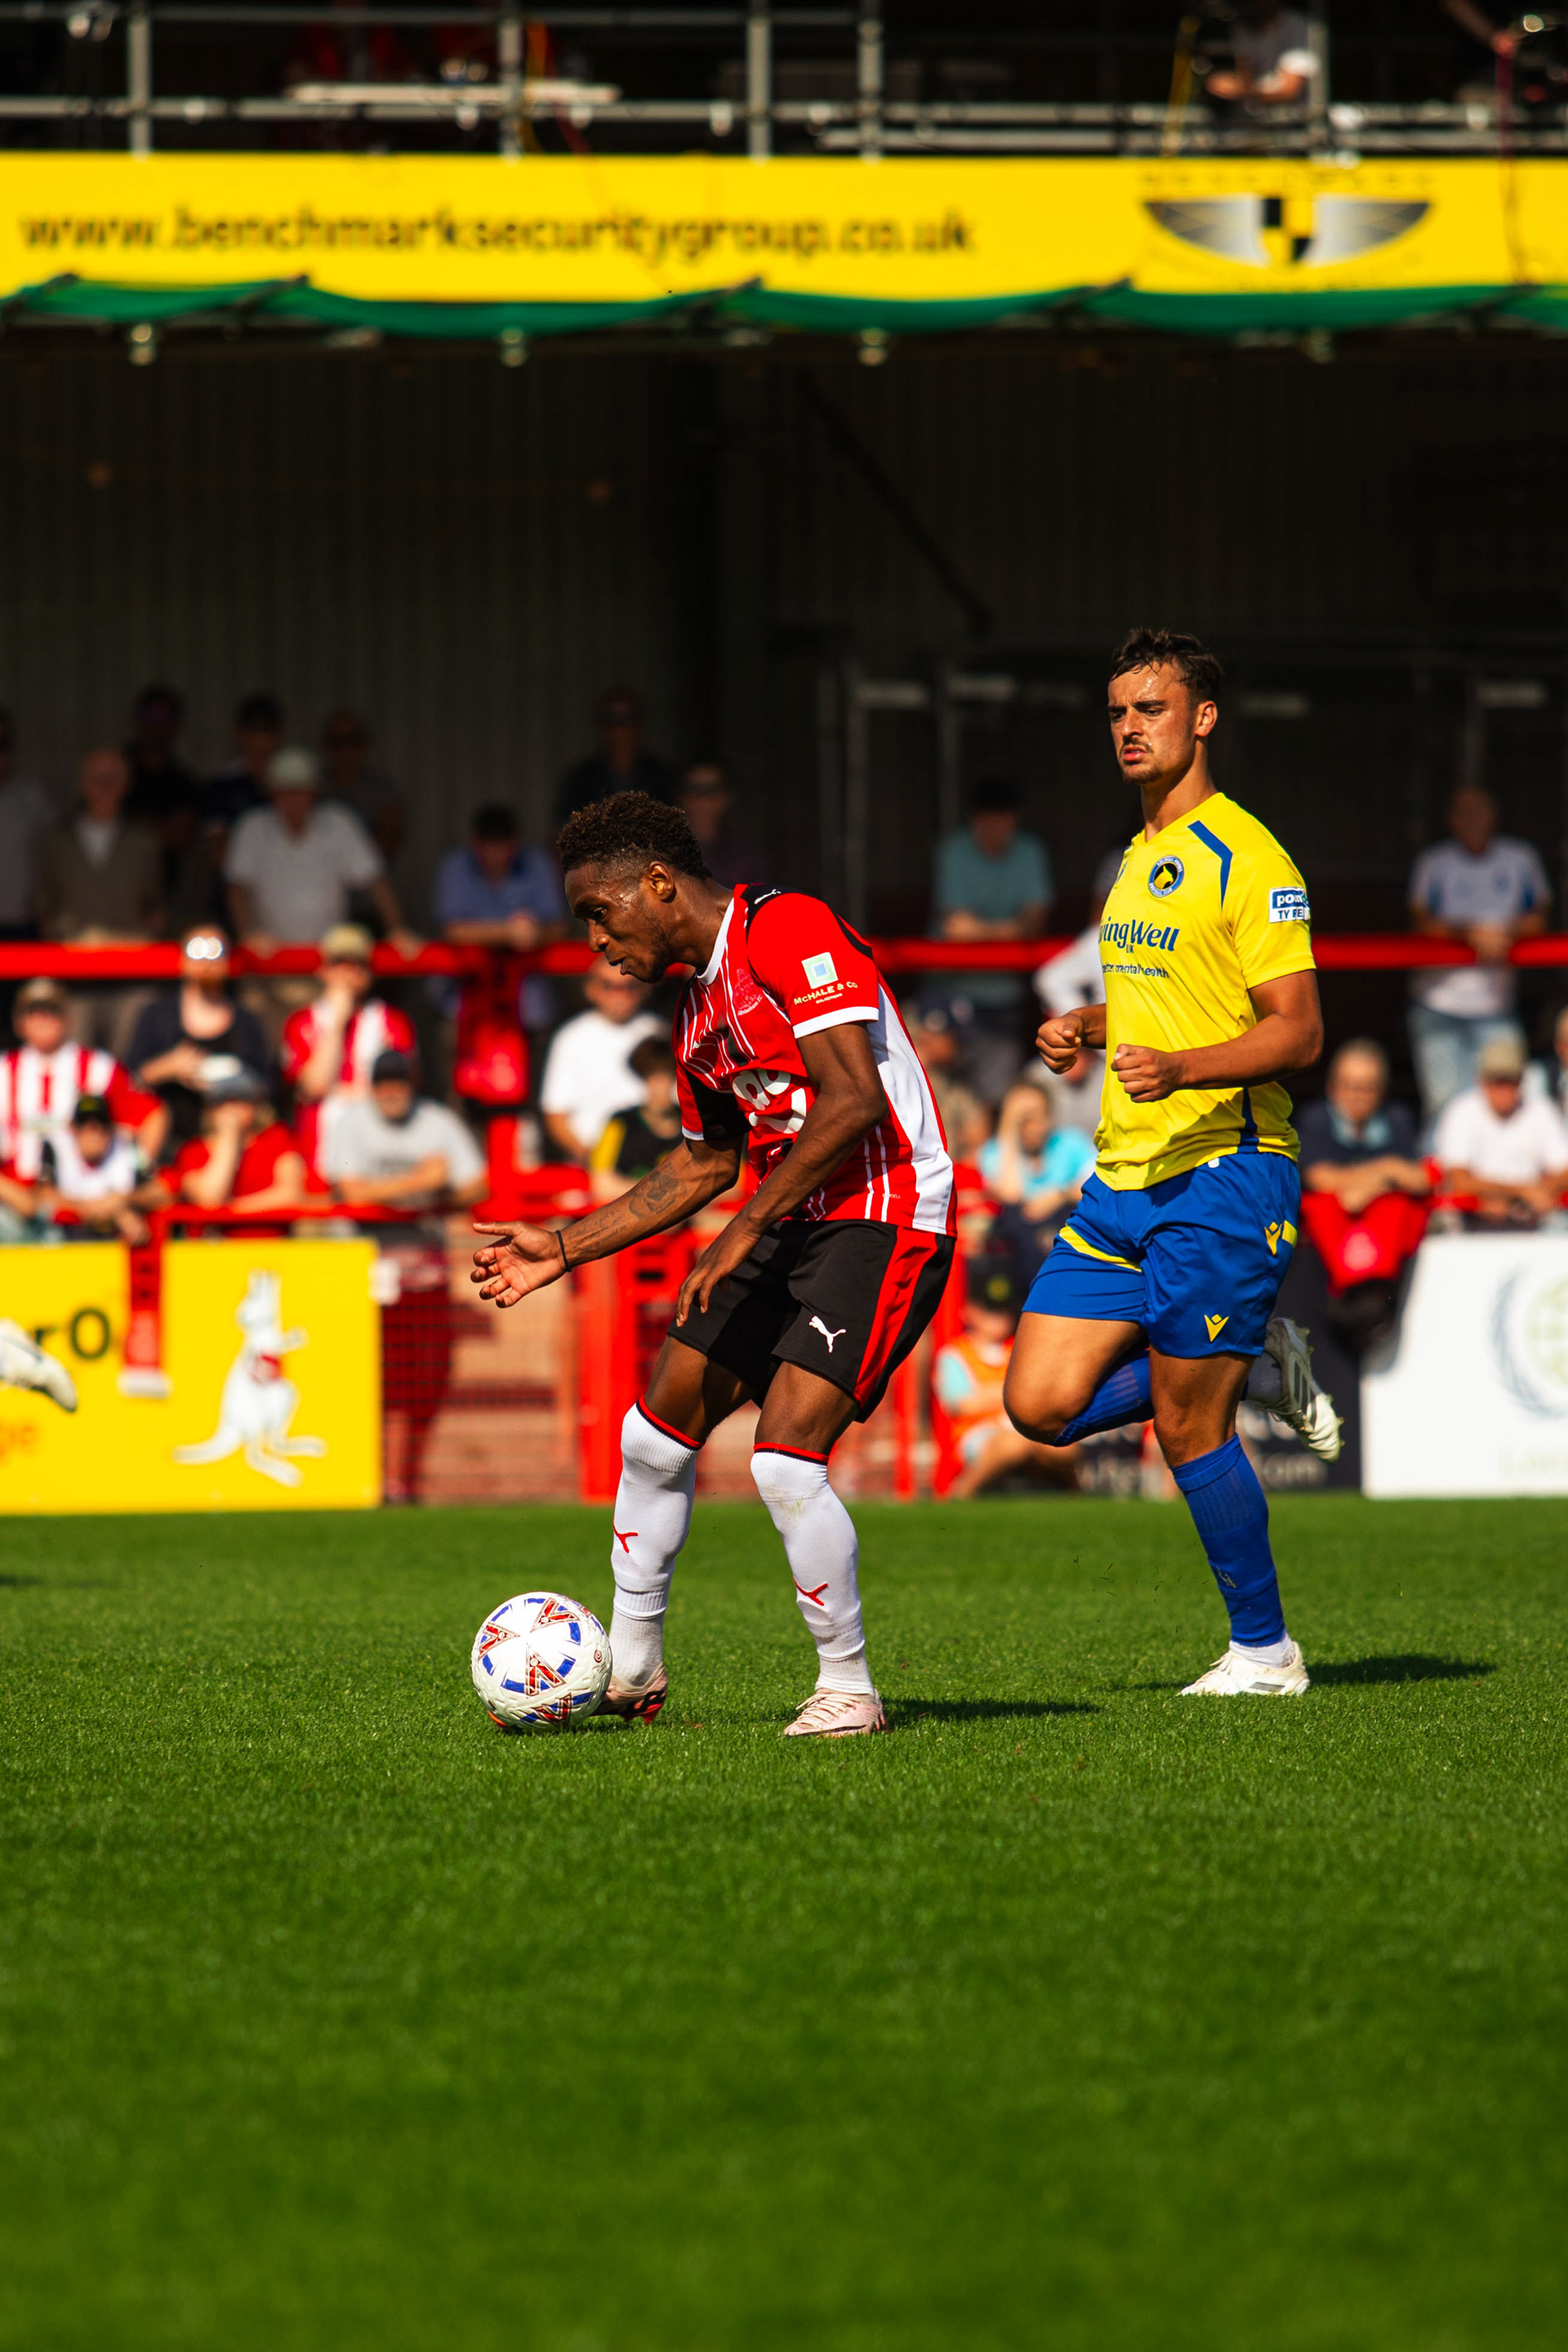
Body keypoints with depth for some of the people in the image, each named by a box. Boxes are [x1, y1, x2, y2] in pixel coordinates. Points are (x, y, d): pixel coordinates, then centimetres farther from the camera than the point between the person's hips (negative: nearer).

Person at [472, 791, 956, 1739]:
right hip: (794, 1225, 10)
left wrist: (745, 1230, -21)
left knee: (785, 1460, -19)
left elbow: (854, 1100, -22)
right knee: (656, 1434, 10)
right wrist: (563, 1249, 24)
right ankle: (631, 1668, 25)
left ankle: (849, 1689, -3)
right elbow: (704, 1167, 27)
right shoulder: (700, 1010, 16)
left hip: (884, 1217, -10)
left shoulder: (788, 929, -13)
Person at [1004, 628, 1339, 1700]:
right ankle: (1254, 1363, 18)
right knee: (1043, 1405, 0)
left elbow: (1299, 1031, -15)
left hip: (1222, 1170, -9)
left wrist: (1180, 1069, -30)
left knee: (1188, 1429, -4)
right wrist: (1086, 1028, 9)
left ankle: (1265, 1650, 11)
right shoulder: (1144, 858, 17)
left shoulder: (1244, 858, -11)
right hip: (1125, 1174, 9)